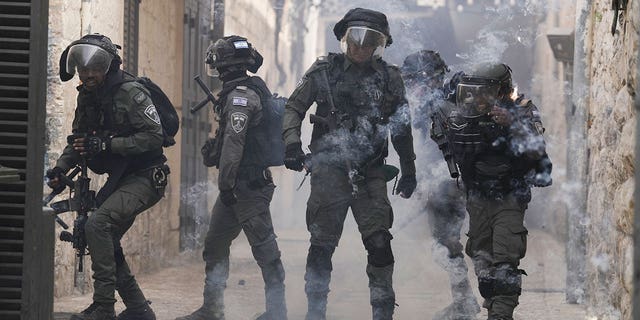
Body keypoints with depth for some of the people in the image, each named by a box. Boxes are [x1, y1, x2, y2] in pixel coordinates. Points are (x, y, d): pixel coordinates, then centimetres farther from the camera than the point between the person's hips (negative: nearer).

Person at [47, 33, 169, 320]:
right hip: (119, 177, 9)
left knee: (97, 224, -25)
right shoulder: (87, 96, 7)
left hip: (144, 177, -9)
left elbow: (154, 136, -24)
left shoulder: (130, 93, -17)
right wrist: (61, 167, -4)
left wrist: (107, 144, -29)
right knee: (106, 242, 9)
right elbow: (78, 139, 14)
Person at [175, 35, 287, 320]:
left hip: (248, 186, -11)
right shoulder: (249, 91, 17)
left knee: (263, 245, -7)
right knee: (215, 244, 15)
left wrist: (226, 184, -20)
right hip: (242, 184, 11)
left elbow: (234, 142, -20)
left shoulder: (241, 94, -14)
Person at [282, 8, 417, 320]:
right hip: (328, 169, -1)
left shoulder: (389, 78, 7)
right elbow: (294, 107, 5)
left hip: (371, 173, 1)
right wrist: (292, 143, -11)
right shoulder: (324, 71, 2)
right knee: (322, 244, 1)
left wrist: (409, 171, 14)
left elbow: (401, 128, 14)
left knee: (379, 241, -7)